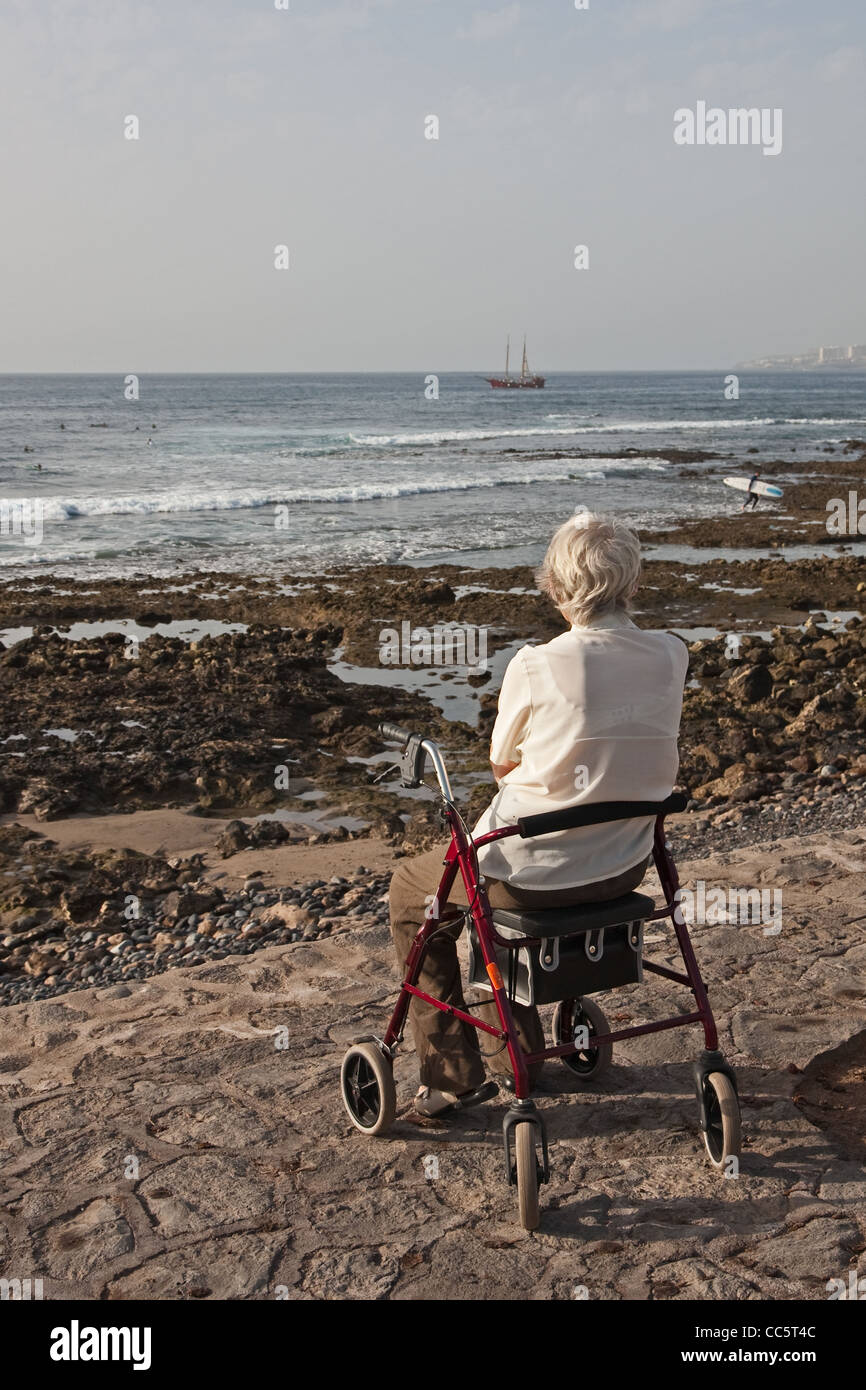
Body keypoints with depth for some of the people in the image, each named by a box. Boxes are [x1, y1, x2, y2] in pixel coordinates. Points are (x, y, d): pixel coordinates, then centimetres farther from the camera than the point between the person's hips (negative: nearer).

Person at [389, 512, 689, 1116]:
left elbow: (502, 765, -5)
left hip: (537, 873, -6)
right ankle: (512, 1050, 43)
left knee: (411, 892, 23)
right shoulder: (672, 657, -7)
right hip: (628, 866, 6)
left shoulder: (535, 667, -22)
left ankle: (454, 1074, 25)